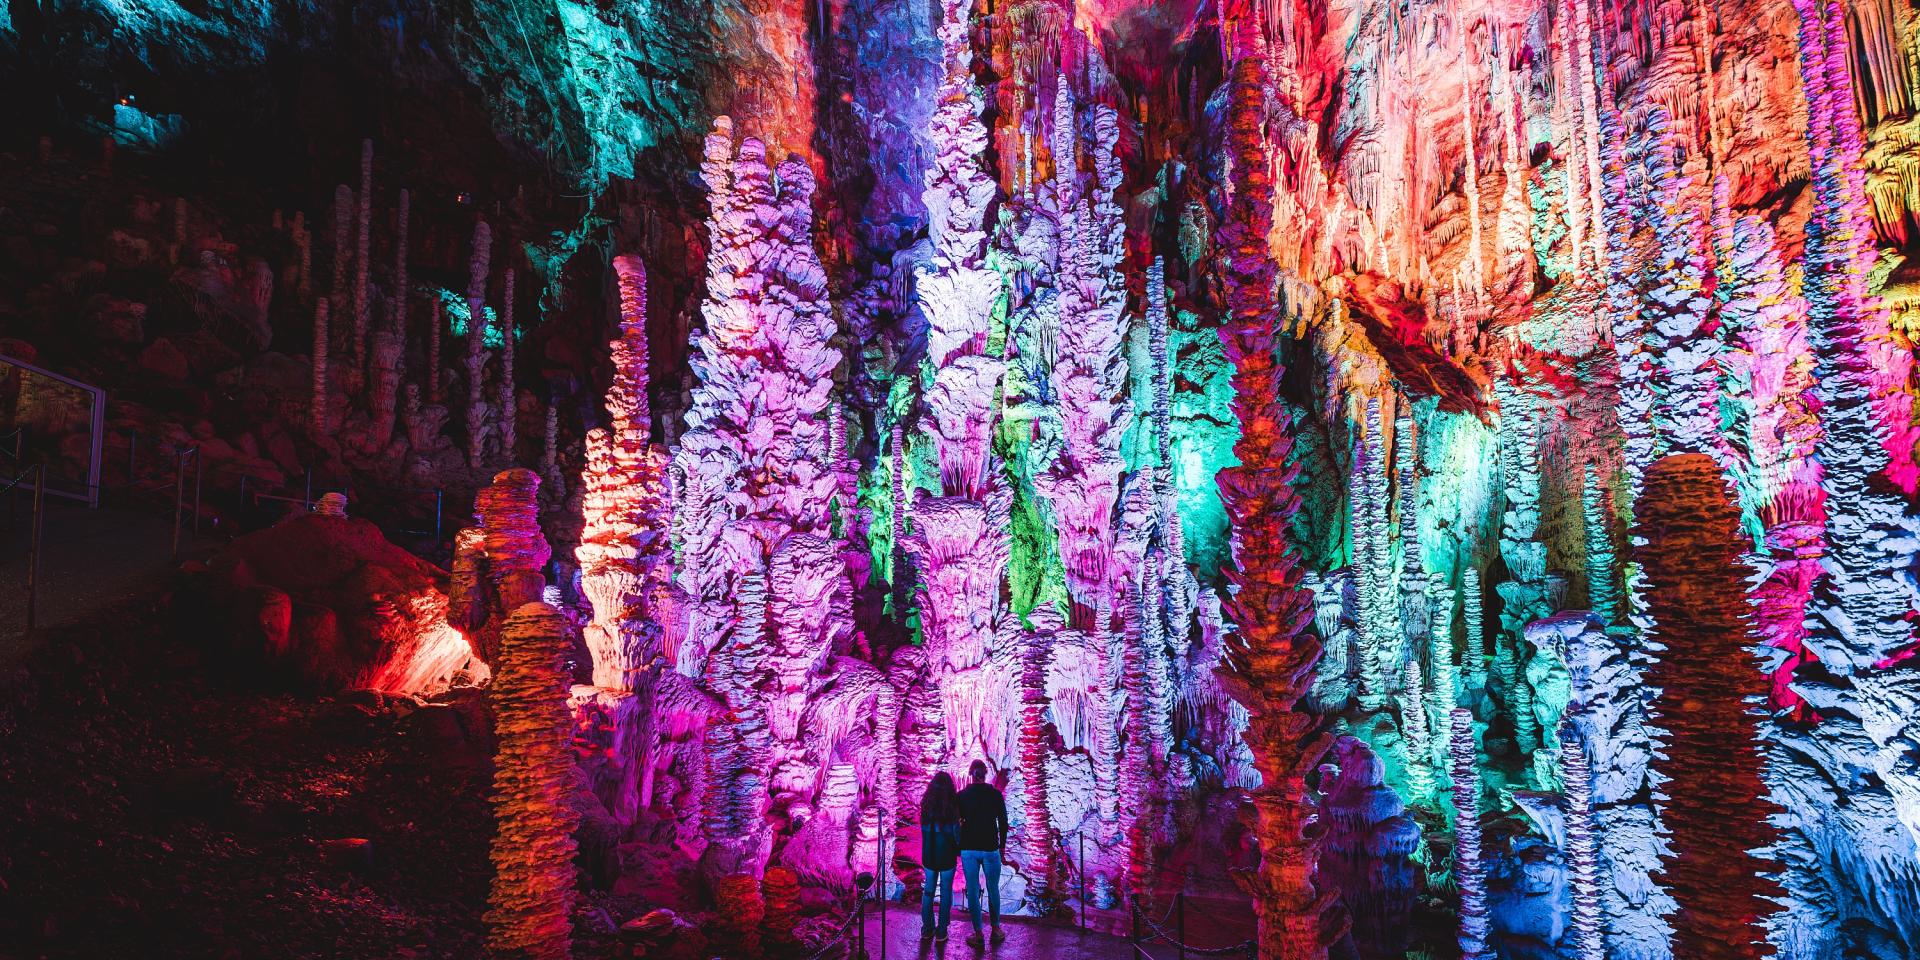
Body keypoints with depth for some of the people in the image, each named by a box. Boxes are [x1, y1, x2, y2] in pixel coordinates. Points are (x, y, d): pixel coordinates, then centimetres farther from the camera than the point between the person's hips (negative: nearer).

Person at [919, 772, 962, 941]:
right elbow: (956, 830, -10)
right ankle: (941, 931, 10)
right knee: (946, 891, 7)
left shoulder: (926, 803, -2)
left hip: (928, 854, 4)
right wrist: (959, 849, 4)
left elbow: (924, 828, 3)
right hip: (946, 854, -4)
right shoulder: (951, 804, -14)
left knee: (928, 889, 14)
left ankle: (927, 929, 19)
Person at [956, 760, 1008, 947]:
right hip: (990, 848, 0)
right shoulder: (995, 794, -5)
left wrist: (958, 847, 12)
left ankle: (978, 934, 9)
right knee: (993, 889, 15)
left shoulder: (962, 796, -4)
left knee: (972, 891, 7)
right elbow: (1003, 822, -1)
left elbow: (956, 823, 0)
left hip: (968, 849, 0)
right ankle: (995, 929, 22)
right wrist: (1002, 845, 12)